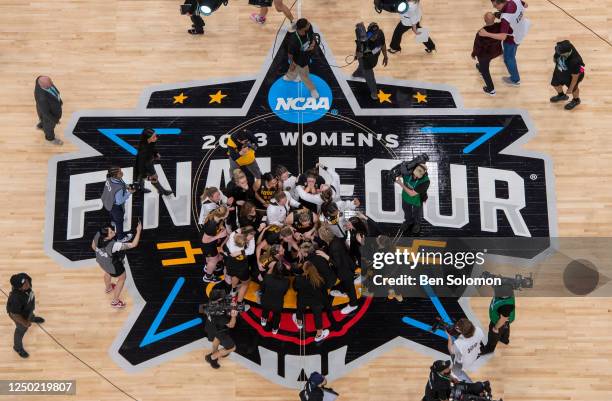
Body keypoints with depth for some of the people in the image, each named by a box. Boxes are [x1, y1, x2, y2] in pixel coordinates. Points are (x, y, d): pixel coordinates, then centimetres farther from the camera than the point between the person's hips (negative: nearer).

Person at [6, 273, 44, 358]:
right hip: (21, 315, -6)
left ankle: (32, 318, 78)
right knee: (21, 331, 24)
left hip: (29, 308, 6)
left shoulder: (26, 281, -30)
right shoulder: (16, 298, -48)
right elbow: (14, 315, -33)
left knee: (31, 314, 40)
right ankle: (18, 347, 54)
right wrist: (25, 323, -18)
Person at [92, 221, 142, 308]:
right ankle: (115, 301, 41)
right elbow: (133, 244, -43)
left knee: (107, 272, 39)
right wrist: (139, 231, -38)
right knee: (122, 278, 24)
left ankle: (108, 288, 71)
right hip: (113, 265, -6)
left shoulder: (98, 235, -29)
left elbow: (93, 246, -7)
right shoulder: (114, 245, -47)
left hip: (101, 261, 6)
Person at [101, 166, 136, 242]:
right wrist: (129, 193, -24)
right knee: (119, 220, 20)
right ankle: (121, 237, 46)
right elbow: (119, 201, -29)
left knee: (112, 212, 39)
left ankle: (113, 221, 74)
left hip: (107, 201, 7)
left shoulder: (110, 177, -23)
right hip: (116, 206, -7)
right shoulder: (119, 189, -44)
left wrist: (126, 187, -12)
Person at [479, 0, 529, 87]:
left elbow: (503, 37, -45)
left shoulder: (505, 18, -45)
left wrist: (486, 34, -46)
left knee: (508, 59, 16)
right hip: (520, 31, 7)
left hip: (513, 39, -7)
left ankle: (515, 80, 36)